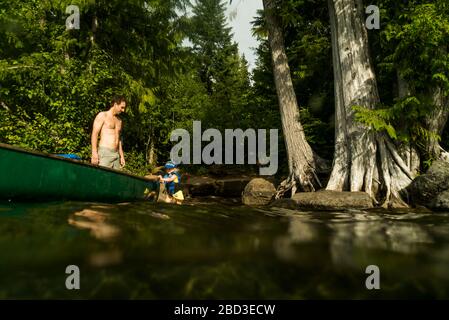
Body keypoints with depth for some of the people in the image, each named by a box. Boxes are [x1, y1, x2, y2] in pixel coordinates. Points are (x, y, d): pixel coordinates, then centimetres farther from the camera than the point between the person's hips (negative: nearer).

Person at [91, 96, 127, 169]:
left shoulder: (119, 120, 22)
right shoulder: (102, 115, 1)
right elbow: (94, 134, -7)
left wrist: (122, 156, 18)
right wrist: (94, 153, -17)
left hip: (116, 154, 7)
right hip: (104, 153, -7)